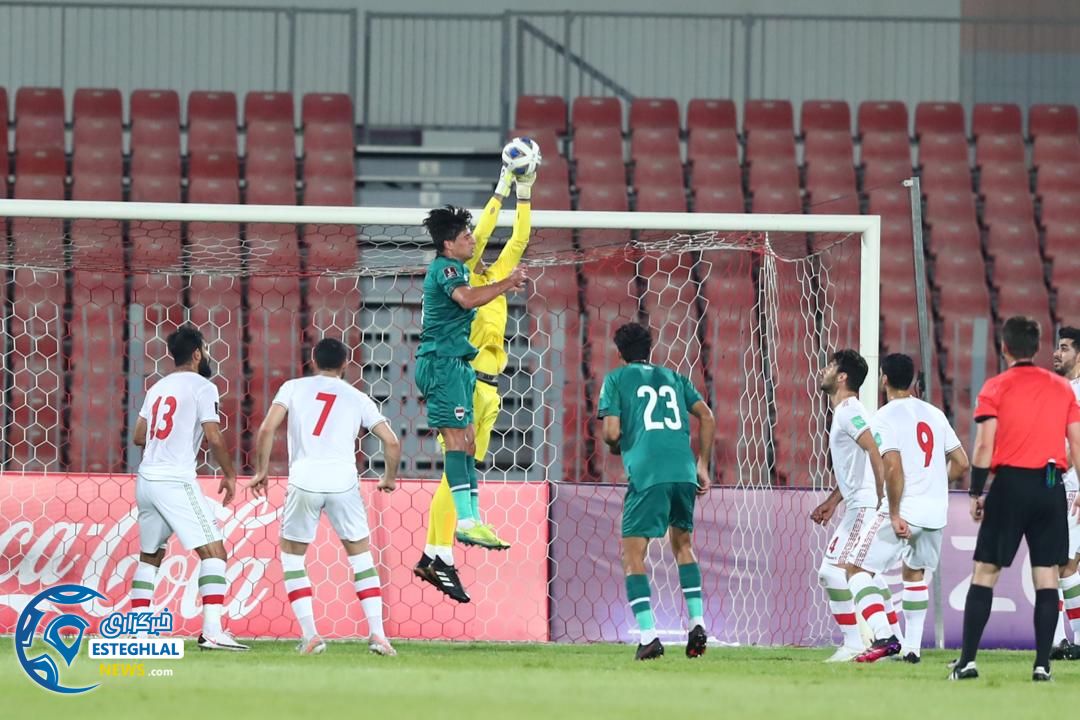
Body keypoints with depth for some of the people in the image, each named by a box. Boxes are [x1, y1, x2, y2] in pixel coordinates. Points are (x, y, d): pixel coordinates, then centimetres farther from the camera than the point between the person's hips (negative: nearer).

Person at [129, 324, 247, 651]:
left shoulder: (158, 388, 16)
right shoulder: (202, 387, -4)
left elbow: (139, 436, 20)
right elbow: (214, 437, -13)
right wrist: (229, 474, 0)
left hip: (146, 480, 7)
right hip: (176, 481, -7)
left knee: (150, 556, 20)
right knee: (213, 550, -8)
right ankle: (212, 631, -21)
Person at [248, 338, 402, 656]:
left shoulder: (294, 388, 12)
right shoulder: (358, 399, 15)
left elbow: (267, 429, 0)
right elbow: (392, 442, 9)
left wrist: (262, 471, 10)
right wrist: (390, 478, 26)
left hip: (304, 481, -1)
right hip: (343, 482, 1)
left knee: (292, 556, 16)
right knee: (361, 556, 14)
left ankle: (310, 635, 6)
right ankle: (377, 633, 3)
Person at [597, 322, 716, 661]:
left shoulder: (616, 379, 10)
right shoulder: (673, 378, 22)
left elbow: (611, 432, 0)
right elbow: (707, 418, 13)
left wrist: (615, 447, 22)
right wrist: (702, 464, 19)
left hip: (646, 474, -4)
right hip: (684, 472, 4)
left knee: (633, 554, 3)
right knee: (683, 545, 24)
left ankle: (649, 636, -11)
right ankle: (697, 624, 12)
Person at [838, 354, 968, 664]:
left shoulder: (886, 417, -8)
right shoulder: (934, 414, 12)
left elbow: (893, 467, -19)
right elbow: (961, 463, 13)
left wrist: (895, 515, -16)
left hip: (904, 511, -7)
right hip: (936, 513, 7)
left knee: (857, 569, 0)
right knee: (914, 574, 24)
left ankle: (884, 637, -16)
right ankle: (912, 647, 20)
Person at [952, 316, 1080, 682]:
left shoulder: (996, 388, -1)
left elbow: (984, 446, -6)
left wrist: (976, 493, 2)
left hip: (1010, 483, -2)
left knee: (985, 572, 4)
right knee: (1047, 575, 4)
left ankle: (967, 661, 0)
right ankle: (1042, 664, -1)